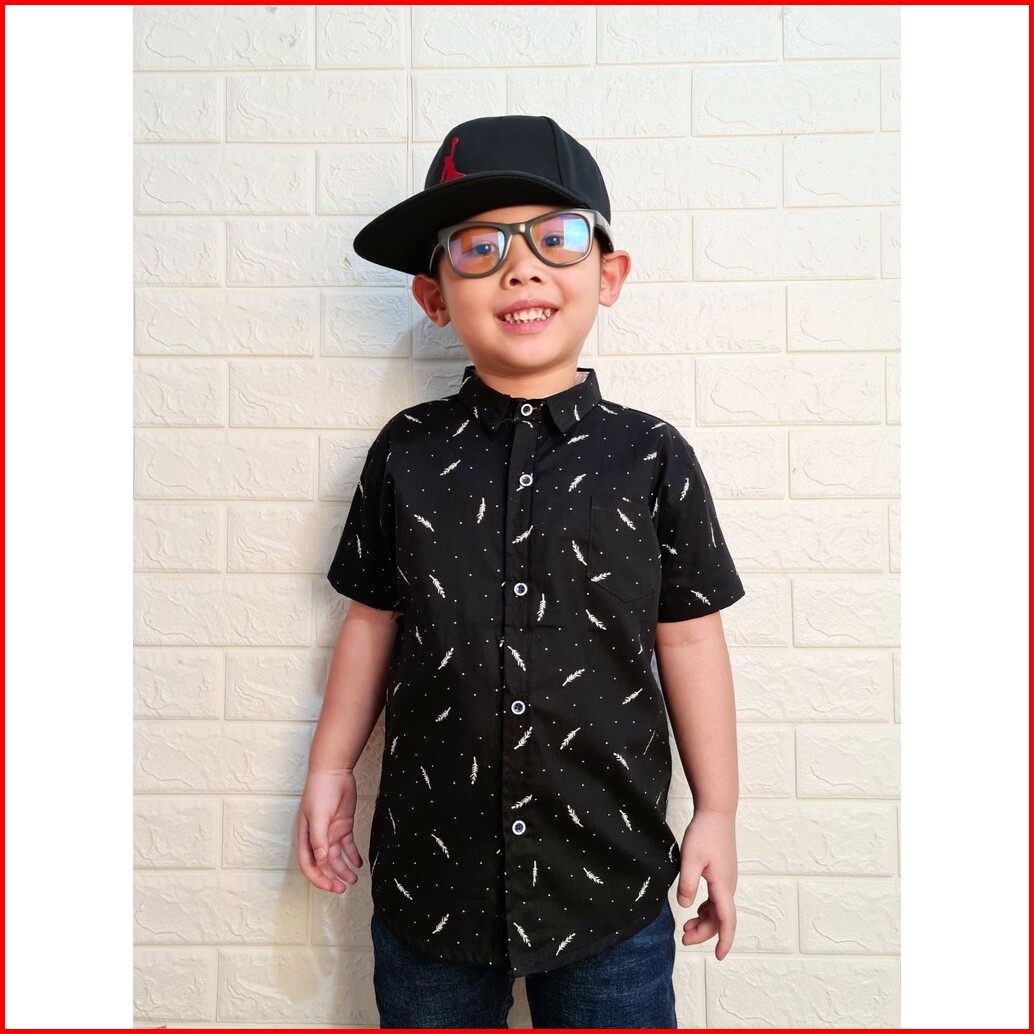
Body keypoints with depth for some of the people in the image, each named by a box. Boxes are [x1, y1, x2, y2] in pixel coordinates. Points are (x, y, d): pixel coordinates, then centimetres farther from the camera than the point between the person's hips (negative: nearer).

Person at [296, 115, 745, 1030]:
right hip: (429, 868, 2)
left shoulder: (651, 456, -6)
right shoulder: (406, 454, -4)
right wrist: (331, 769, 8)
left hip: (610, 877, 0)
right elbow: (374, 619, 4)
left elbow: (689, 638, -1)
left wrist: (718, 812, 2)